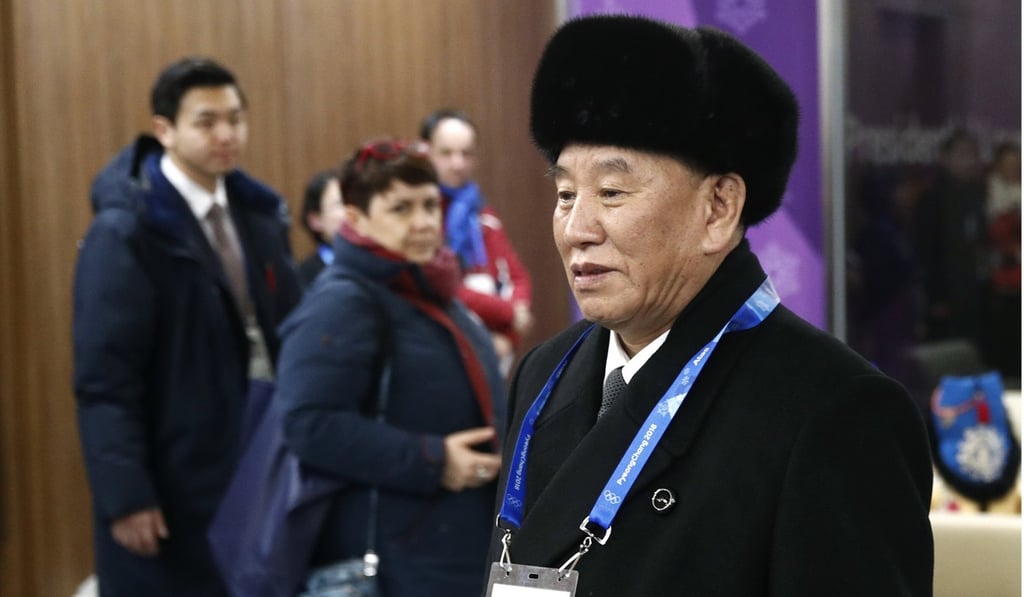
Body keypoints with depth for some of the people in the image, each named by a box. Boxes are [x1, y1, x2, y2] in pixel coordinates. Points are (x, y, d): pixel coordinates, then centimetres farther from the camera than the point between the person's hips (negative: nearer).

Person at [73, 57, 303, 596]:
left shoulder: (259, 213, 7)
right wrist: (125, 496, -19)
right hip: (175, 481, -6)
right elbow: (105, 380, -16)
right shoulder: (124, 233, -14)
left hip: (262, 464, 7)